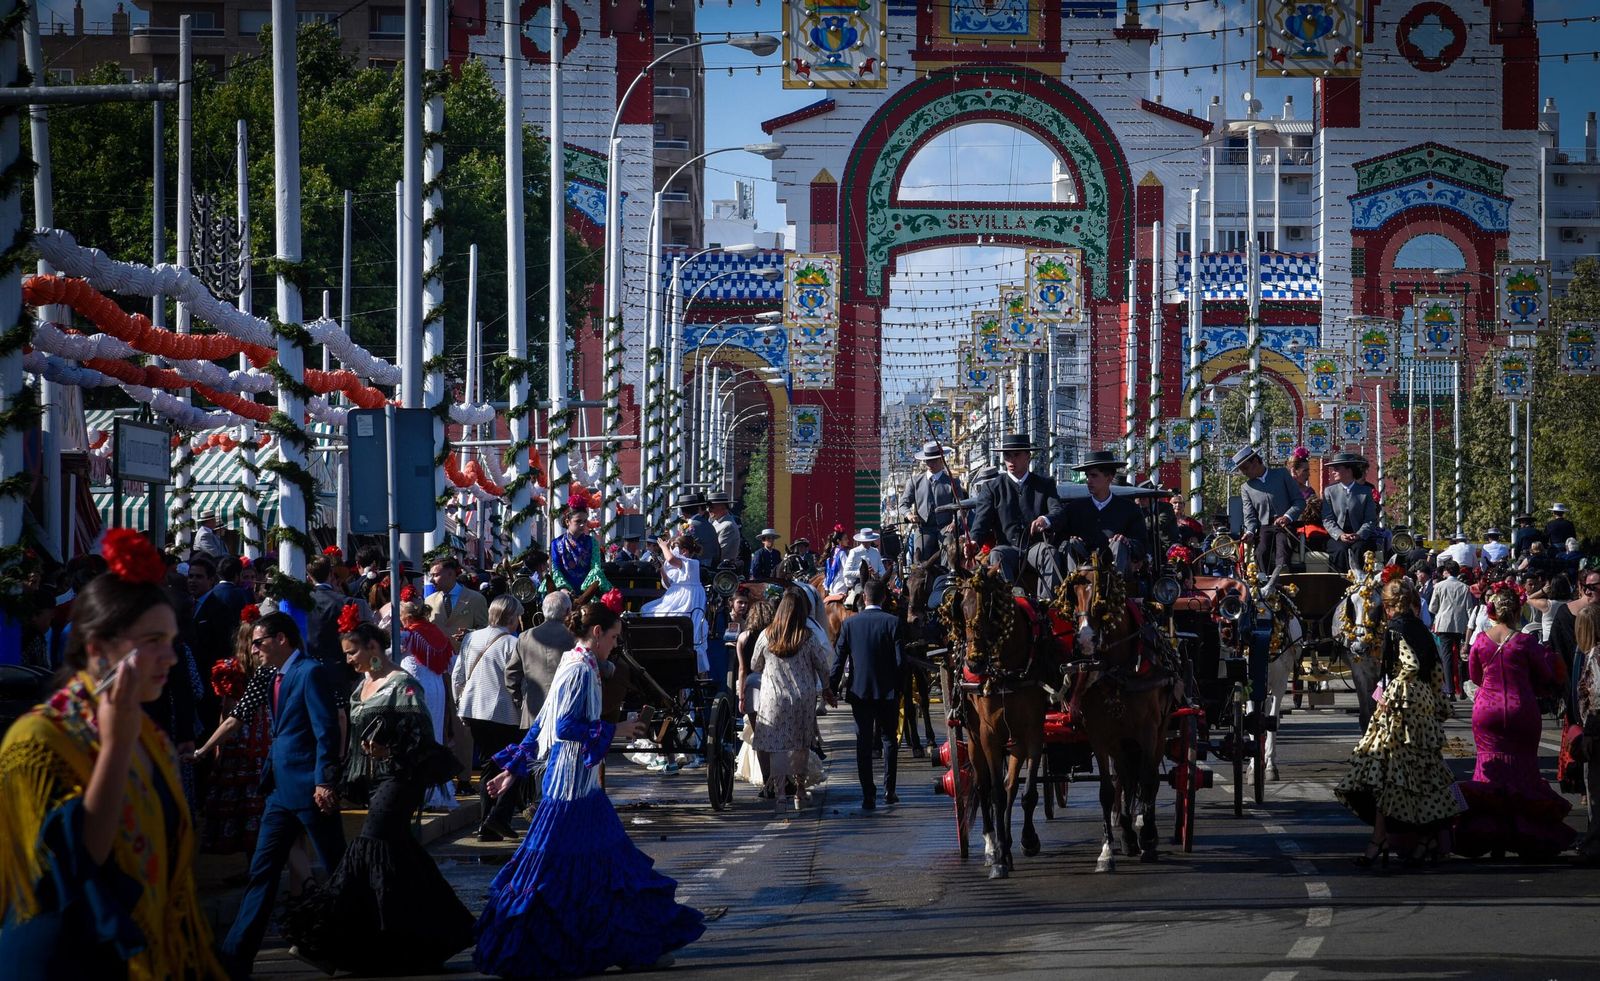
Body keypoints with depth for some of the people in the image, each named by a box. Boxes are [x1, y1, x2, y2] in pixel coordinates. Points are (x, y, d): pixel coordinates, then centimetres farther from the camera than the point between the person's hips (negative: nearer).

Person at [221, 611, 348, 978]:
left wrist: (324, 781, -22)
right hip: (282, 790, 9)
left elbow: (327, 730, -17)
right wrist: (269, 774, 15)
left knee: (336, 870, 3)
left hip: (311, 789, -9)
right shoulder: (280, 677, 15)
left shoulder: (311, 672, -12)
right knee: (262, 872, 5)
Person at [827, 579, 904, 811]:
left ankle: (868, 795, 0)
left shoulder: (849, 624, -2)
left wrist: (832, 688, 7)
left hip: (859, 692, 1)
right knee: (889, 739, 14)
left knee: (863, 742, 4)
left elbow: (840, 659, -1)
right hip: (887, 691, -1)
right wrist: (901, 687, 6)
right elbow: (900, 659, -7)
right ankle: (889, 789, 10)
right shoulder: (892, 622, -7)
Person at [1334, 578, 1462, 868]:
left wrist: (1391, 697, -16)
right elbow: (1437, 672, 14)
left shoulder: (1395, 627, -10)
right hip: (1425, 704, 8)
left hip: (1402, 705, -8)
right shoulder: (1420, 628, 13)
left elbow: (1410, 665, -22)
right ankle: (1427, 840, 12)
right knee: (1422, 769, 11)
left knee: (1387, 769, -7)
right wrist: (1439, 704, 21)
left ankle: (1378, 843, -11)